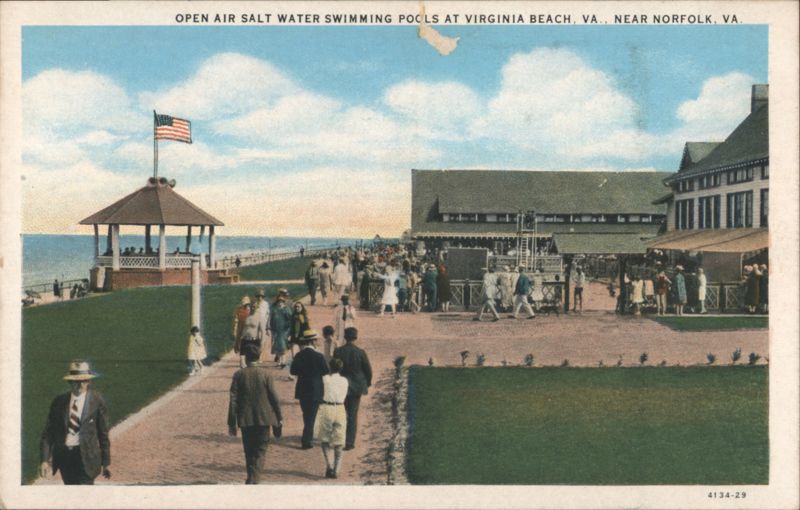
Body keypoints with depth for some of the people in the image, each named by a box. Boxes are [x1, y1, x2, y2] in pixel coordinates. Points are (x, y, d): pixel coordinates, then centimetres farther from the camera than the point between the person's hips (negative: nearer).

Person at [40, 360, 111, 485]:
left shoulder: (97, 401, -3)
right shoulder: (59, 401, 3)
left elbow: (103, 433, 1)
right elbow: (48, 433, 3)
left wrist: (105, 462, 3)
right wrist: (44, 459, -7)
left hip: (86, 457, -3)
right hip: (63, 455, 4)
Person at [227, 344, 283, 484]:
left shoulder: (239, 374, -3)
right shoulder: (265, 374, -4)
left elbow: (233, 400, -4)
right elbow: (274, 397, -4)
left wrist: (232, 422, 1)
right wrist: (279, 418, 6)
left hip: (245, 420, 1)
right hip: (263, 419, -1)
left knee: (249, 452, 15)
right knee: (260, 451, 5)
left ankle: (251, 479, 23)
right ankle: (253, 480, -10)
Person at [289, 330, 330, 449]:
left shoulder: (299, 355, -4)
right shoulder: (318, 356, -15)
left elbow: (292, 371, -1)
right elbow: (326, 372, -10)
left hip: (302, 390, 4)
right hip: (315, 390, -4)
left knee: (306, 415, 20)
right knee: (311, 417, 2)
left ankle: (308, 436, 33)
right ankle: (306, 441, -1)